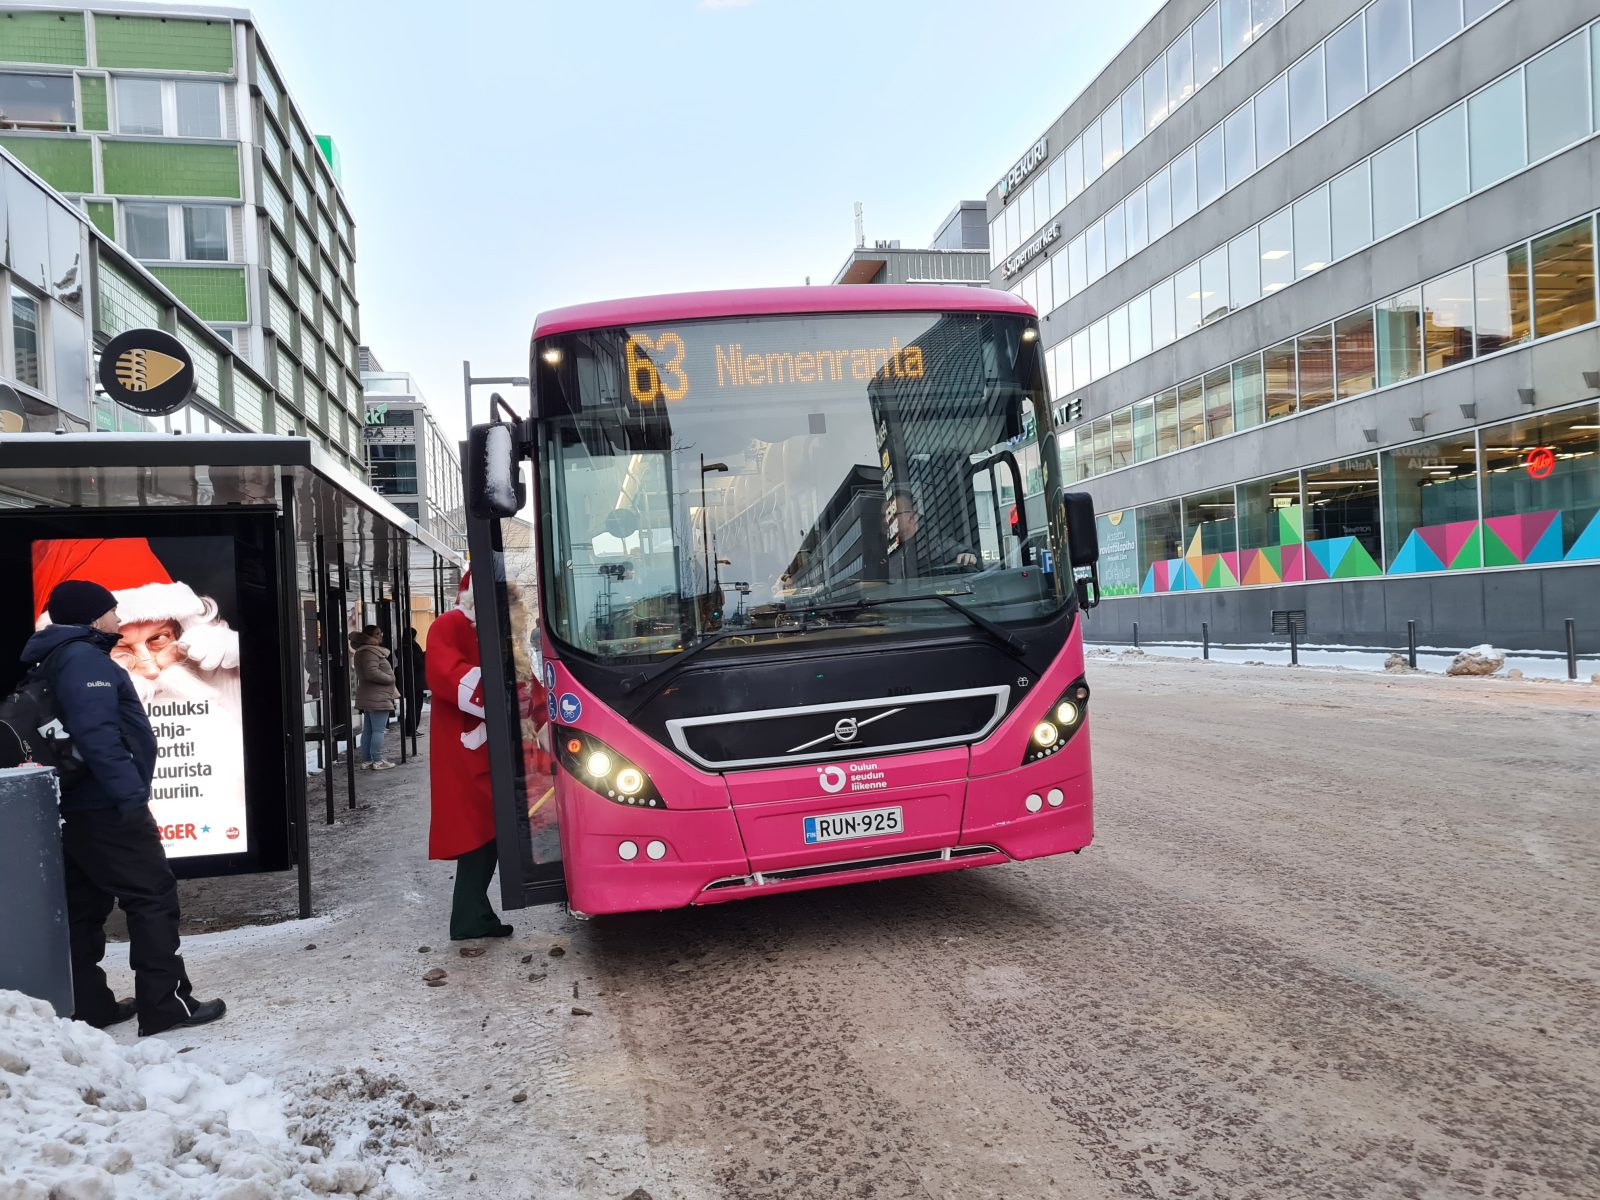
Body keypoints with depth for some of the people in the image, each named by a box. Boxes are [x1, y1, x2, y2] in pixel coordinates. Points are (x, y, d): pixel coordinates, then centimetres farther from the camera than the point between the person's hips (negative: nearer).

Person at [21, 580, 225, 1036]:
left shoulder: (60, 659, 17)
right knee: (153, 897, -6)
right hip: (108, 809, -10)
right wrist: (131, 793, -26)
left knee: (84, 906, 13)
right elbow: (96, 735, -26)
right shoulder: (84, 659, -14)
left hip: (81, 809, 10)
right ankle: (165, 1003, -4)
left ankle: (87, 1004, 21)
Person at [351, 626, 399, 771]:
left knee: (367, 731, 11)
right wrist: (391, 679, -12)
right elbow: (372, 673, -25)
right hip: (377, 699, -10)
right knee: (378, 730, -7)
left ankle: (366, 760, 14)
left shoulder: (361, 652, 21)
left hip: (367, 699, 10)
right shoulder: (370, 652, -14)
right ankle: (377, 761, -6)